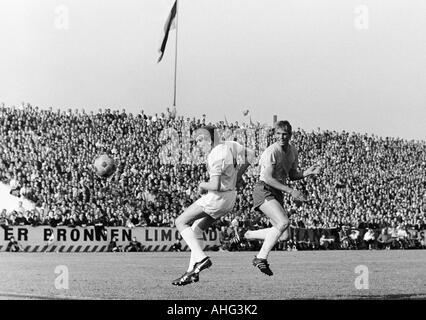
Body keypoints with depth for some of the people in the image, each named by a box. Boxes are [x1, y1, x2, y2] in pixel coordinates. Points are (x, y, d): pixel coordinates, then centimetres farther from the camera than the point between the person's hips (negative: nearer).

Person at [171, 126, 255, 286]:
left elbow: (216, 186, -30)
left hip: (217, 198, -10)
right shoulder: (229, 145, 2)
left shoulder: (215, 157, -23)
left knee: (181, 222, 1)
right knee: (196, 229, 18)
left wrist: (202, 185, -9)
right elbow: (250, 154, 16)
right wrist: (238, 175, 15)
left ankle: (200, 258, -12)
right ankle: (192, 271, 15)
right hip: (230, 196, 10)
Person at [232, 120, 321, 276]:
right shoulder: (272, 151, -17)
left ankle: (249, 235, 24)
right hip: (264, 190, -8)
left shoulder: (292, 150, 9)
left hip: (277, 193, 8)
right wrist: (291, 191, -25)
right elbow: (268, 178, -21)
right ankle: (261, 258, -17)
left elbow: (292, 175, 17)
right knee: (283, 222, -27)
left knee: (284, 235, 2)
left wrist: (307, 172, -3)